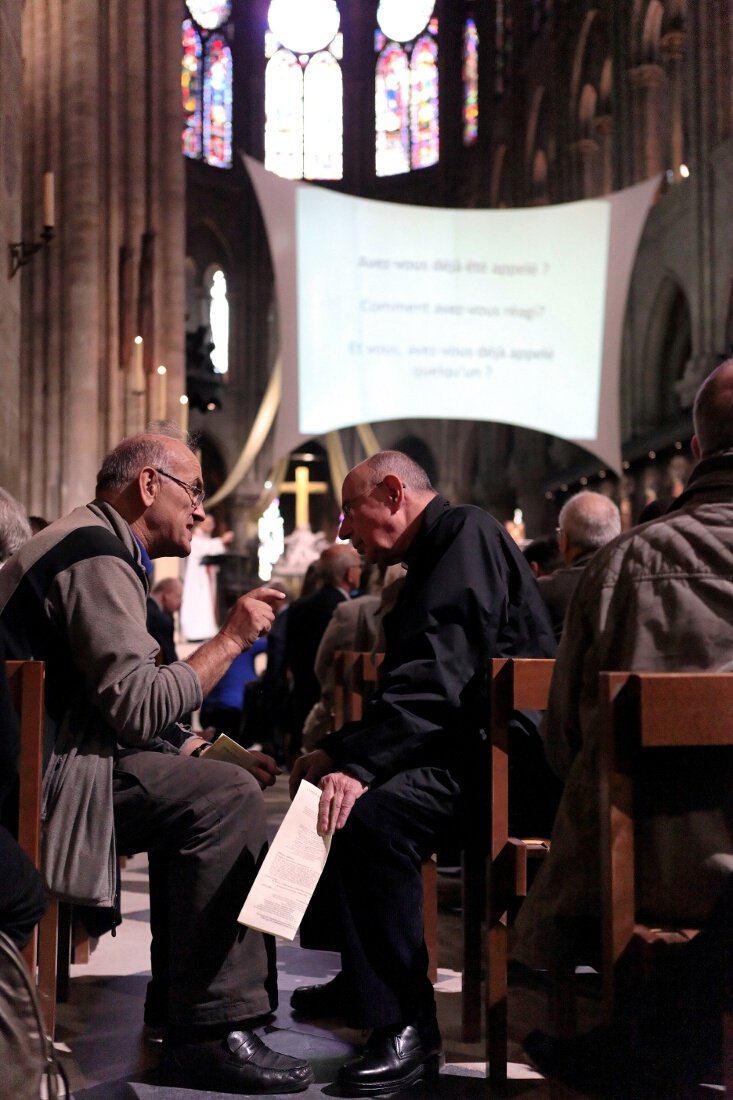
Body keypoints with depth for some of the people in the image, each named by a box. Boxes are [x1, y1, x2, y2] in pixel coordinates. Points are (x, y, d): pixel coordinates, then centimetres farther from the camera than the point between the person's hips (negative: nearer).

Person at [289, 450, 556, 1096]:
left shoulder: (467, 535, -11)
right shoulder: (437, 553, 22)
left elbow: (440, 677, -25)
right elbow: (413, 680, 20)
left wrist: (359, 764, -30)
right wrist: (339, 750, 8)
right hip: (462, 744, 12)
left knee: (369, 814, -32)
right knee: (322, 790, 15)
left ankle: (407, 1025, -21)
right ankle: (362, 977, 25)